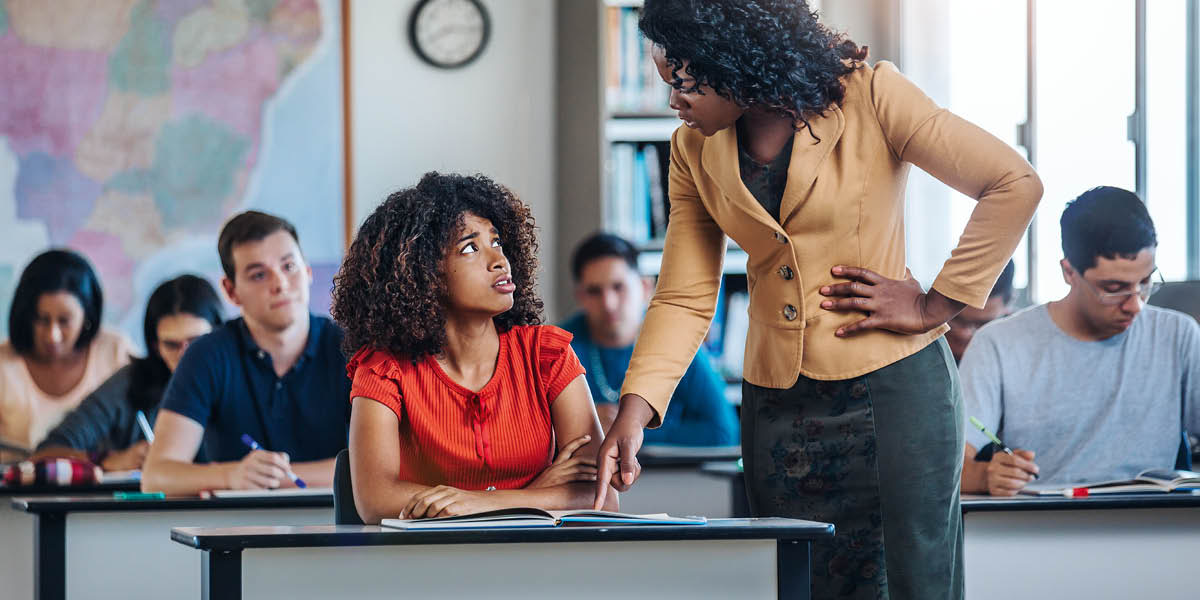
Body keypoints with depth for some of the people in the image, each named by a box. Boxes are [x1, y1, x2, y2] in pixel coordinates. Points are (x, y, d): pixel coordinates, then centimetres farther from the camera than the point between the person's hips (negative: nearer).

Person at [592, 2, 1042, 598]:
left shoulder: (866, 97, -8)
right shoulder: (695, 152, 6)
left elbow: (1015, 184, -9)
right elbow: (684, 299, 3)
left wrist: (936, 304, -9)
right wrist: (633, 411, -11)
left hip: (890, 388, -4)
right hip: (777, 407, 4)